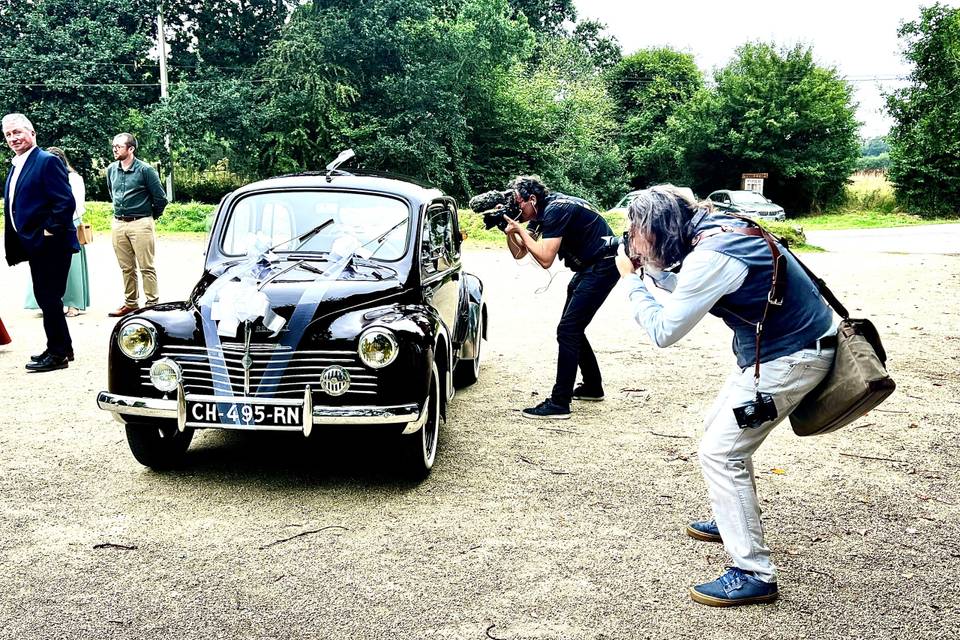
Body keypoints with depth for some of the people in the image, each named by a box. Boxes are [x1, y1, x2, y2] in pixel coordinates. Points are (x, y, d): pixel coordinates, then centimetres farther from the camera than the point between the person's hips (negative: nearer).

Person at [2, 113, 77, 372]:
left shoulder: (48, 161, -12)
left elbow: (66, 202, -20)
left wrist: (49, 232, -18)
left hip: (51, 244, -9)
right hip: (35, 245, 9)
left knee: (49, 298, -4)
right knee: (45, 298, 15)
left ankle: (57, 353, 5)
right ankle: (62, 347, 25)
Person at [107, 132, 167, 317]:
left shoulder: (145, 170, -9)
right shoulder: (111, 169, 8)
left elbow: (160, 198, -5)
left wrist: (150, 217, 5)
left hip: (140, 224, -6)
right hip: (118, 224, 6)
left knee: (146, 267, -5)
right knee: (126, 268, 11)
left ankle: (153, 304, -1)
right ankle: (130, 304, 19)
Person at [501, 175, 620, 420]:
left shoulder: (555, 210, -21)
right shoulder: (542, 211, 8)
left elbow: (545, 259, -26)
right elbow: (519, 253, 11)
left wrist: (519, 229, -20)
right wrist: (509, 230, -5)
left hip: (603, 266, -10)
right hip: (588, 267, 10)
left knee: (568, 329, -13)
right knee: (572, 327, 17)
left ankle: (559, 403, -13)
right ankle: (592, 386, 30)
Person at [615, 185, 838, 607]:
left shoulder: (709, 257, -27)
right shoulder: (718, 227, 2)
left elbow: (662, 331, -18)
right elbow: (689, 292, 20)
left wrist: (631, 280, -7)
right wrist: (651, 271, 8)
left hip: (790, 357, -10)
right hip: (772, 346, 10)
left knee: (720, 452, -8)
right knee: (720, 429, 22)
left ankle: (754, 575, -3)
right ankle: (732, 522, 41)